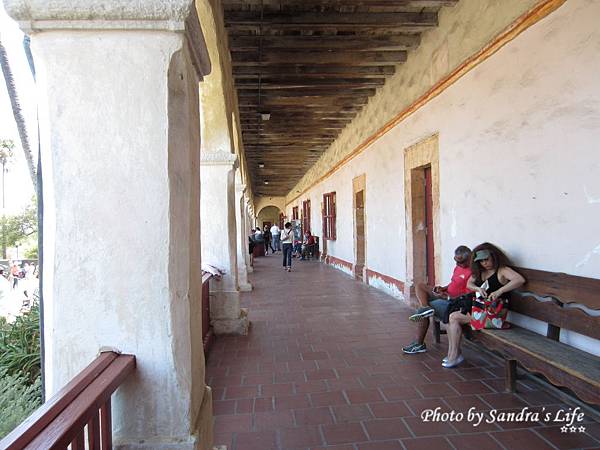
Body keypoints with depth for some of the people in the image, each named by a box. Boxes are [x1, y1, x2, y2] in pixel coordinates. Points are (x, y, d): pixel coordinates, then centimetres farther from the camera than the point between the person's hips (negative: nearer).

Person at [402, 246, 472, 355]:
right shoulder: (458, 267, 11)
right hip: (445, 295, 10)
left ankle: (419, 344, -5)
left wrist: (448, 296, -23)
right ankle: (425, 308, -25)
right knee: (420, 286, 1)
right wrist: (443, 288, 5)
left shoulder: (471, 273, -18)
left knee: (421, 311, -17)